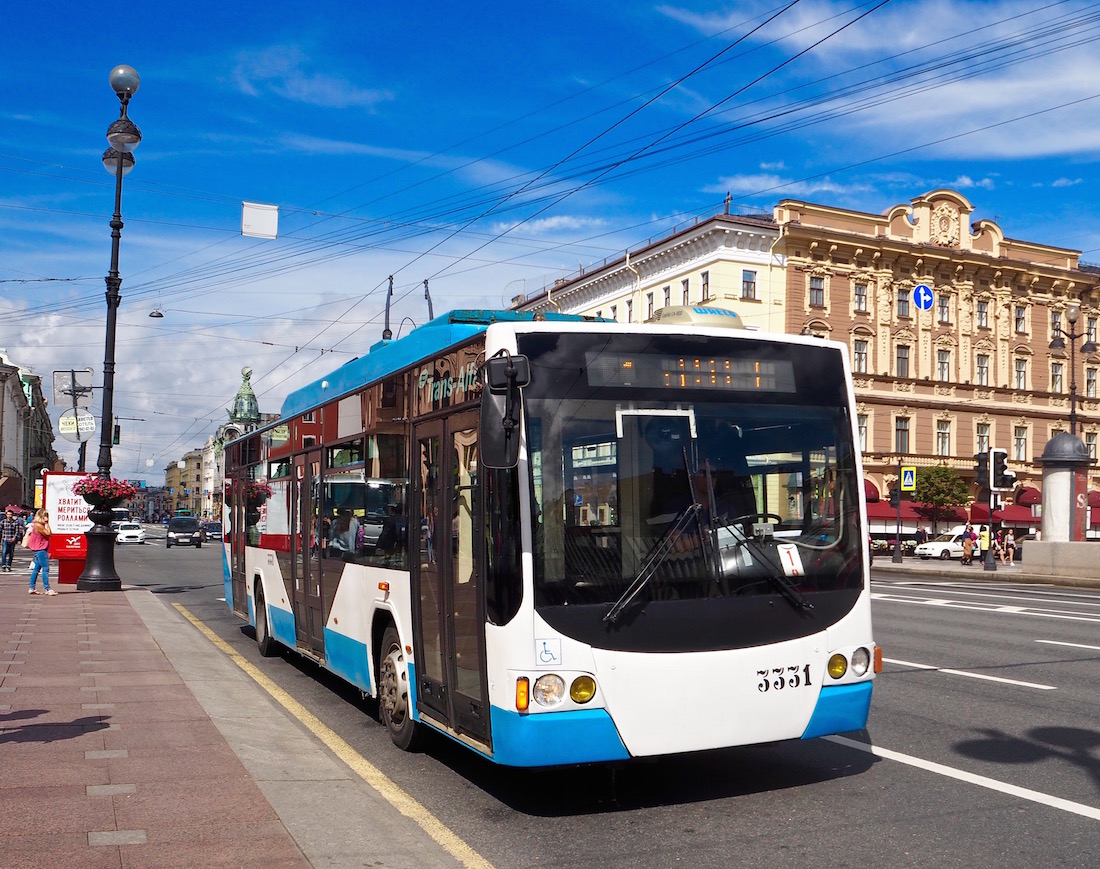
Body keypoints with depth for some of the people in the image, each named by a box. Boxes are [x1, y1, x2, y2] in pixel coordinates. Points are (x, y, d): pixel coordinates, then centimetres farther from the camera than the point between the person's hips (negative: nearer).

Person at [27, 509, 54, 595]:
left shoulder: (41, 525, 15)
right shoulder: (38, 525, -15)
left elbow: (50, 533, 13)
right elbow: (48, 533, -16)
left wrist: (47, 523, 11)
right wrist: (47, 524, -11)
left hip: (41, 550, 11)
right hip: (40, 550, -11)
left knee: (36, 569, 12)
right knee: (45, 569, -11)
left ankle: (32, 588, 17)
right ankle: (47, 589, -13)